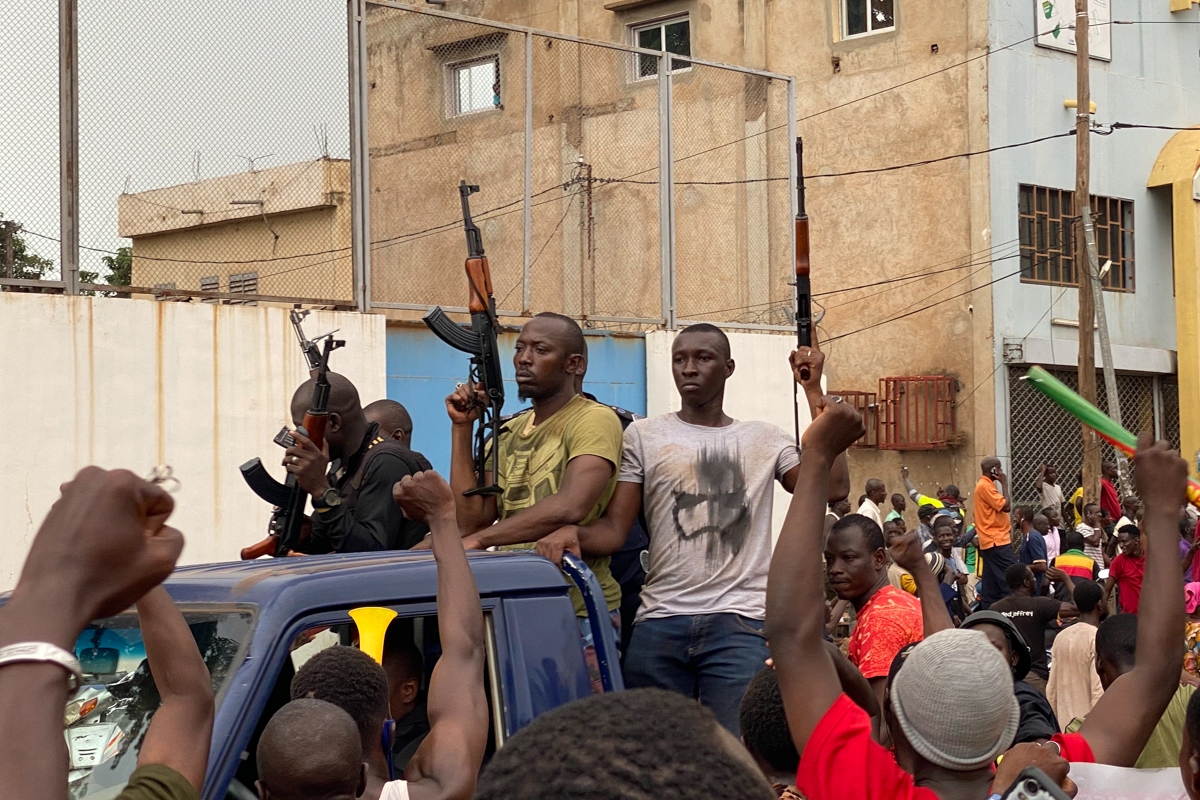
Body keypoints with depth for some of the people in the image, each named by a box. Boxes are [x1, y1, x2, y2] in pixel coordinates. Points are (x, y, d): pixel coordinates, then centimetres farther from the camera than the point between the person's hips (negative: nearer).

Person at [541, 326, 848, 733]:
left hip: (740, 625, -1)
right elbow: (614, 528, 4)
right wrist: (571, 532, -20)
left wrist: (814, 392, 2)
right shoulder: (644, 436, 12)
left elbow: (833, 487, -1)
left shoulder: (765, 440, 14)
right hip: (659, 623, 1)